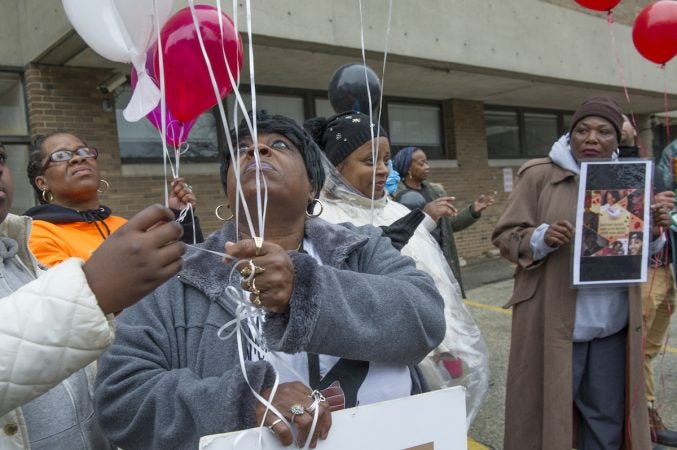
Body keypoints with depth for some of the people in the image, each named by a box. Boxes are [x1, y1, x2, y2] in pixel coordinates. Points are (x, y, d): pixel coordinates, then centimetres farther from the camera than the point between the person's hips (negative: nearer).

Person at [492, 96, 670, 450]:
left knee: (607, 417, 17)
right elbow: (505, 236, -7)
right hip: (556, 323, -4)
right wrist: (542, 238, -25)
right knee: (546, 411, 7)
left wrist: (653, 233, -7)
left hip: (613, 324, 5)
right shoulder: (539, 175, -5)